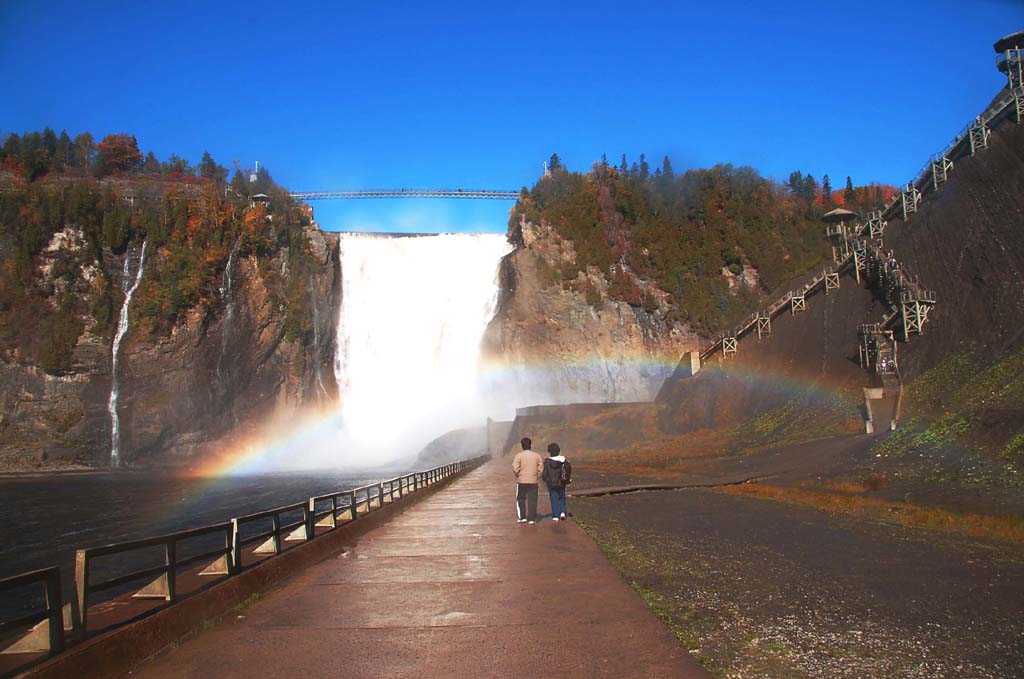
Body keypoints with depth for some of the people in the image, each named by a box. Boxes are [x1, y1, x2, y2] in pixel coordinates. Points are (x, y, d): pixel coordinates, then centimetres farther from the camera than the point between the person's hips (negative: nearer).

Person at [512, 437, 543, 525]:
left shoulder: (519, 456, -8)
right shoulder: (537, 456, 1)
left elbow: (515, 468, -14)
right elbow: (540, 468, 2)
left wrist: (517, 475, 5)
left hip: (521, 481, -2)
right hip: (533, 481, 2)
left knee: (520, 499, 13)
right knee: (532, 500, 5)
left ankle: (522, 517, 12)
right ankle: (532, 519, 4)